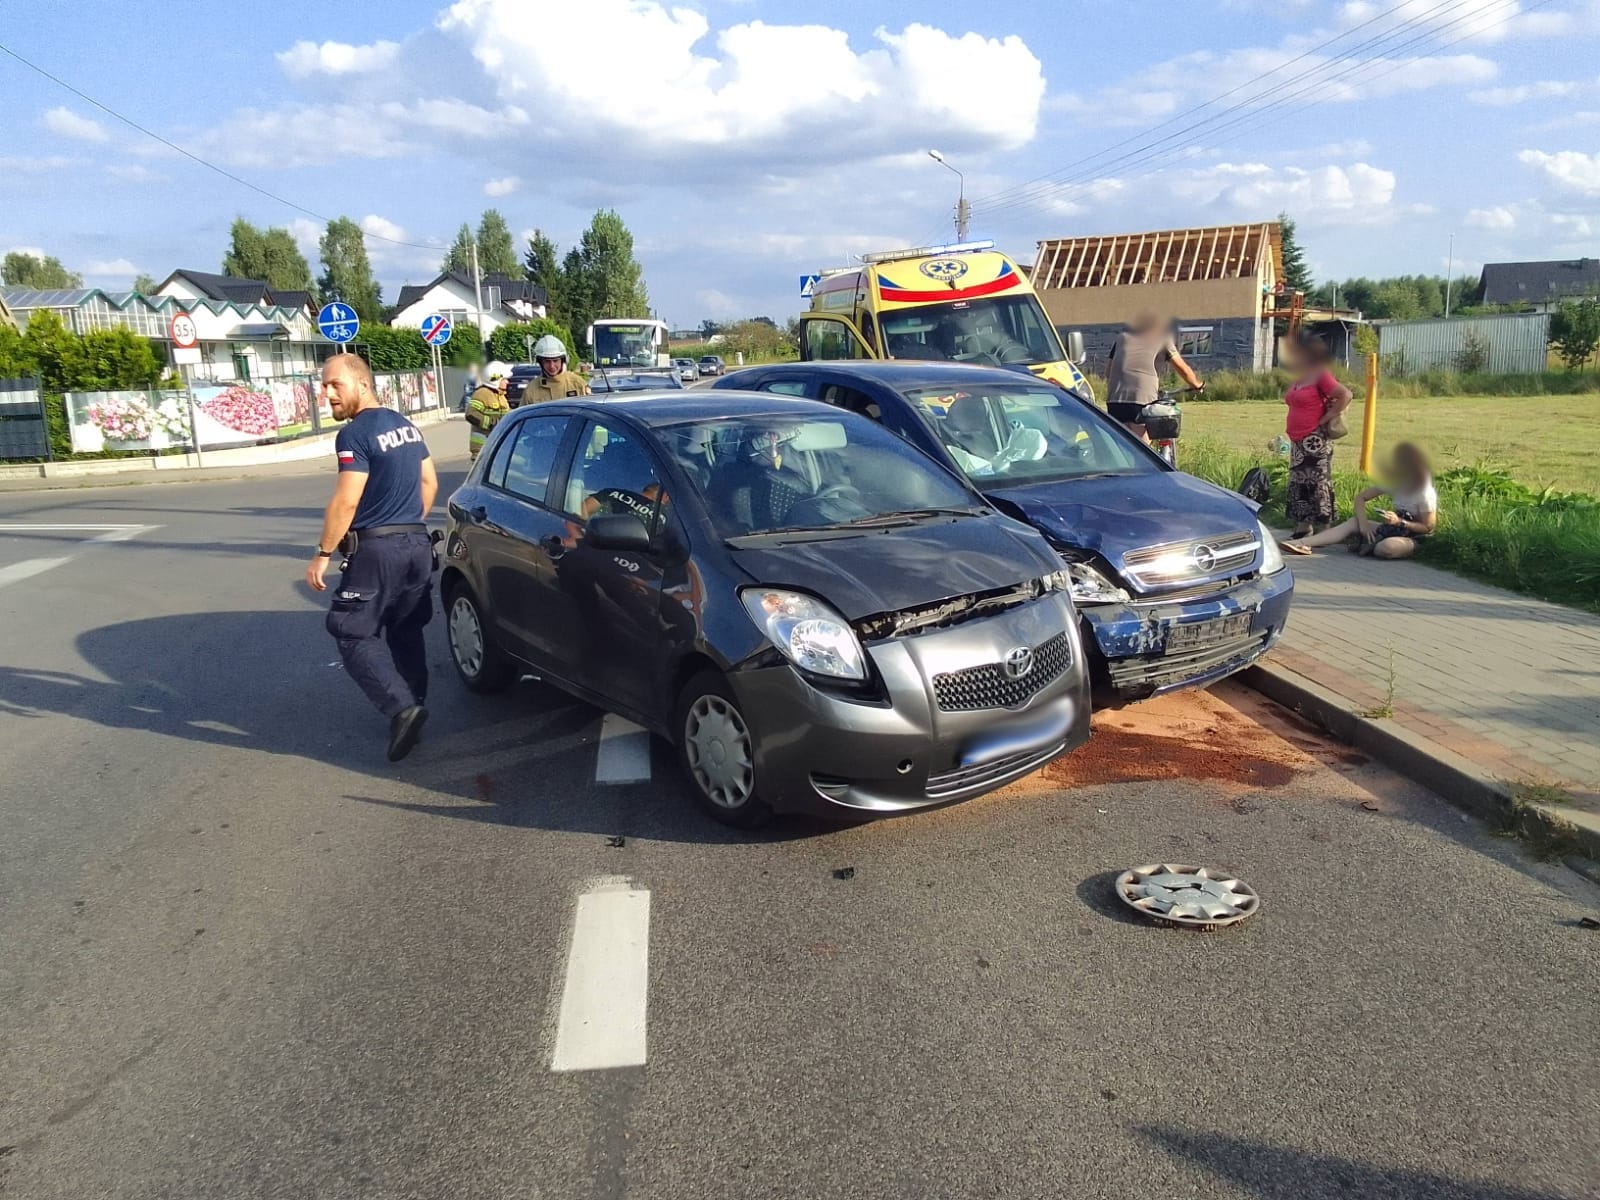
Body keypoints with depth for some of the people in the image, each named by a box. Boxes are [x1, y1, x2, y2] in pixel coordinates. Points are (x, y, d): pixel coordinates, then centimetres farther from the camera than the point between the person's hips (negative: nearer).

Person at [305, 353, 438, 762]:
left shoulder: (355, 434, -14)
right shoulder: (406, 425, 13)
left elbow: (346, 502, -18)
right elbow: (429, 483, 18)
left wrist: (323, 554, -12)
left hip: (377, 549, -8)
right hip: (417, 544, 8)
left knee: (354, 636, -1)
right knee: (406, 633, 16)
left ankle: (402, 708, -14)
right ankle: (411, 707, 21)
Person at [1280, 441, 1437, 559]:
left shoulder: (1425, 494, -19)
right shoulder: (1392, 483, -2)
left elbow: (1428, 528, -14)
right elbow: (1360, 497, 0)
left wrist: (1399, 522, -27)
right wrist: (1364, 523, -15)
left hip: (1413, 538, -6)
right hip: (1391, 530, 6)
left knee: (1386, 547, -41)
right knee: (1353, 523, -14)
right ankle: (1302, 543, -27)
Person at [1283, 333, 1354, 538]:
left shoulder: (1321, 376, -13)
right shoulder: (1301, 378, 12)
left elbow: (1345, 395, -20)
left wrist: (1326, 419, -16)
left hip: (1315, 441, -9)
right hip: (1298, 442, 9)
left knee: (1318, 485, -5)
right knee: (1299, 485, 12)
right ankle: (1302, 530, 19)